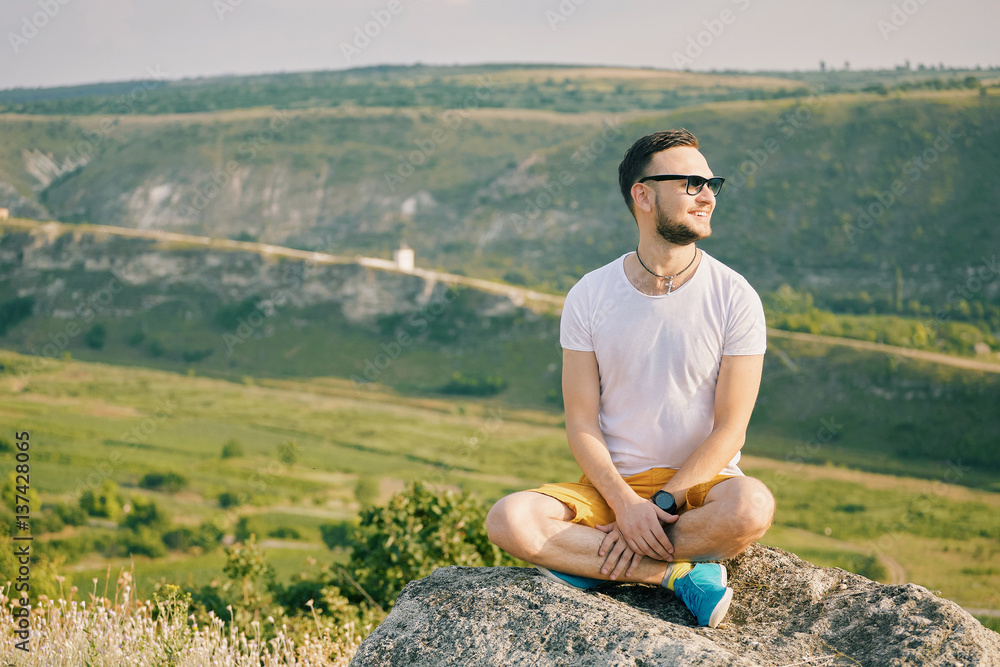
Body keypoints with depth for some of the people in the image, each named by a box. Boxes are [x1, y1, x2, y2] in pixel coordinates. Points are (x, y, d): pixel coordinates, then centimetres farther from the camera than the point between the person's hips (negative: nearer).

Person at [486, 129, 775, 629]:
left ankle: (584, 560, -20)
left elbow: (729, 428, -8)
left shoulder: (734, 297, -5)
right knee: (508, 521, -25)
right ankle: (679, 572, -21)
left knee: (751, 508, -36)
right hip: (611, 484, 2)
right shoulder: (590, 297, -1)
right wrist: (626, 503, -20)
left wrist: (660, 504, -18)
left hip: (699, 482, -1)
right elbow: (581, 422, -3)